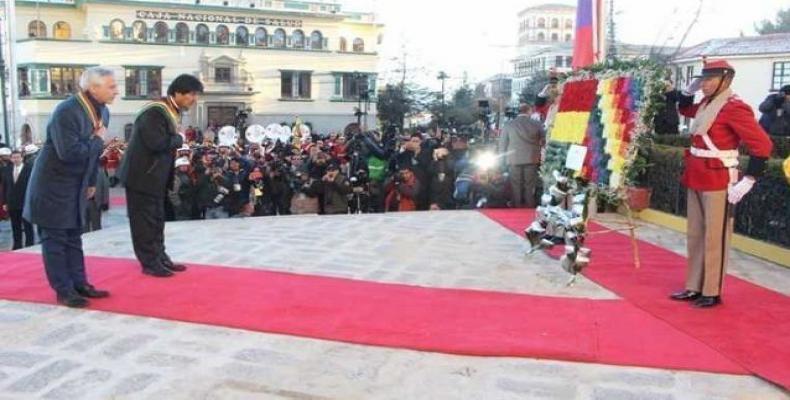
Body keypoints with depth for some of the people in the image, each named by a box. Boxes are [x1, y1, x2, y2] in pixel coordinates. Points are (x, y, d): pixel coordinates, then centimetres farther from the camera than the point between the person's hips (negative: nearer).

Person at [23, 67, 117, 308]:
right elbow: (69, 153, -32)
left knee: (73, 236, 14)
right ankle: (64, 291, 9)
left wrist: (92, 182, 15)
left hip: (77, 186, 8)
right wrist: (98, 140, -20)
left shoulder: (103, 112, 2)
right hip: (53, 185, -8)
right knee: (55, 238, 2)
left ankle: (79, 283, 22)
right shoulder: (66, 111, -24)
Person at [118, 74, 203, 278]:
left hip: (157, 176, 10)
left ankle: (160, 258, 25)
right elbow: (157, 142, -31)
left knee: (157, 219, 16)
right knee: (144, 220, 1)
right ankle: (150, 263, 9)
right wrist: (179, 139, -16)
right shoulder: (154, 112, -21)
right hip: (142, 176, -9)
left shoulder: (173, 112, 8)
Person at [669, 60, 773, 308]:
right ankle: (694, 288, 23)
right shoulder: (706, 104, 9)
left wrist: (748, 180, -20)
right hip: (697, 179, 9)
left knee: (715, 238, 0)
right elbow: (684, 110, 33)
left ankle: (712, 293, 10)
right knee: (695, 236, 13)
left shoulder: (734, 107, -15)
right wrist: (689, 91, 14)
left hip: (718, 182, -9)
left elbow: (763, 145, -19)